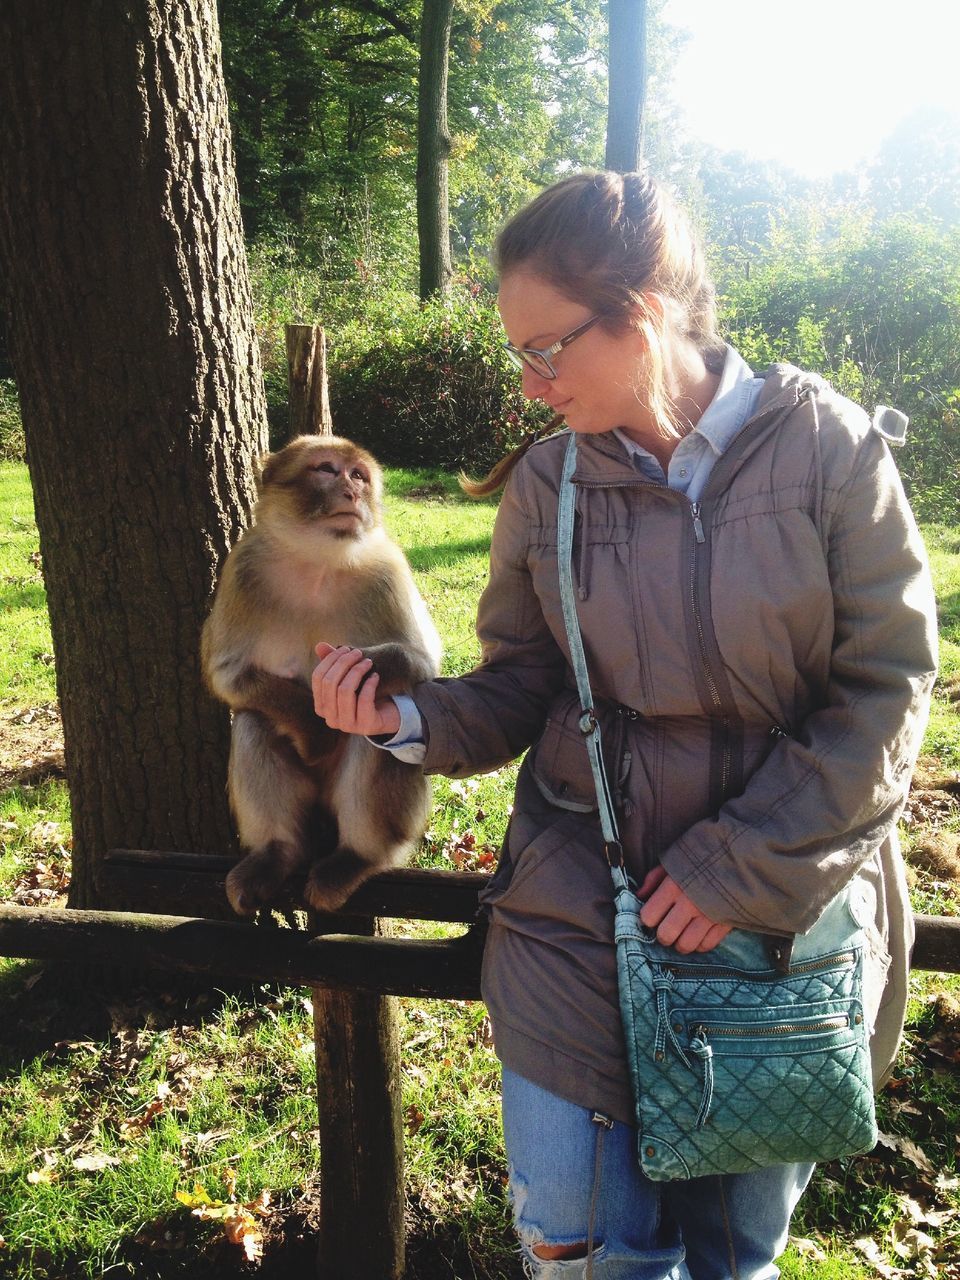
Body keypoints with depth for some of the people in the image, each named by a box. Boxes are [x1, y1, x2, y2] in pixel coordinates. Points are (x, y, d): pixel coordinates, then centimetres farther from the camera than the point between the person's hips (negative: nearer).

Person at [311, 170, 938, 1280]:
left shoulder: (830, 448, -11)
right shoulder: (546, 486, -4)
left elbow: (886, 688, -10)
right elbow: (515, 693, 2)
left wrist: (739, 870, -14)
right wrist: (407, 718, -18)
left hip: (787, 892, 0)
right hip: (584, 895, 1)